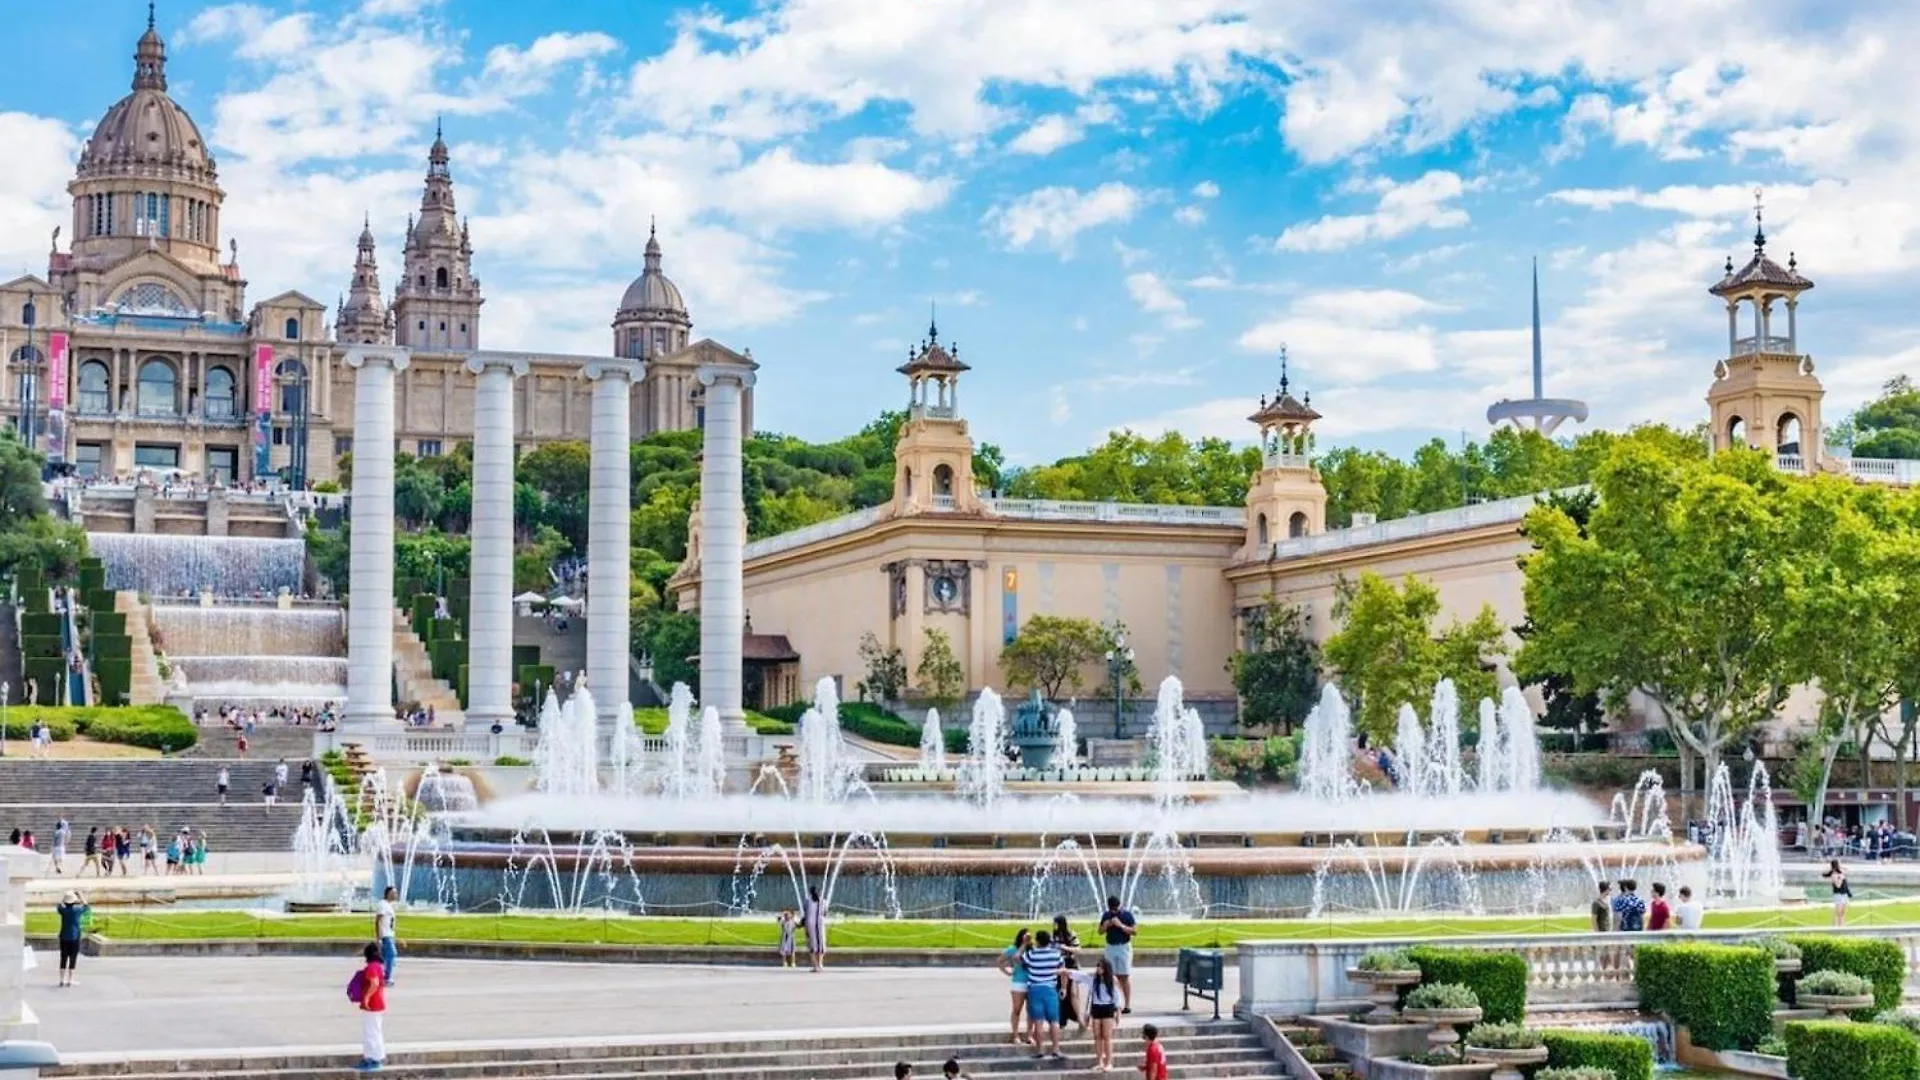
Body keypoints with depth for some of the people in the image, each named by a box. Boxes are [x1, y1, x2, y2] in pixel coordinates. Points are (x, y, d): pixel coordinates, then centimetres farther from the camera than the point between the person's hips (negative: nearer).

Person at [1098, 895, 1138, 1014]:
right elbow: (1100, 931, 12)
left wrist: (1121, 925, -21)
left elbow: (1135, 931, -10)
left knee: (1125, 976, -5)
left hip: (1124, 947, -4)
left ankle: (1127, 1004, -5)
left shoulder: (1127, 915, -6)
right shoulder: (1106, 915, 6)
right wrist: (1106, 925, -10)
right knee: (1111, 976, 4)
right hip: (1110, 947, 4)